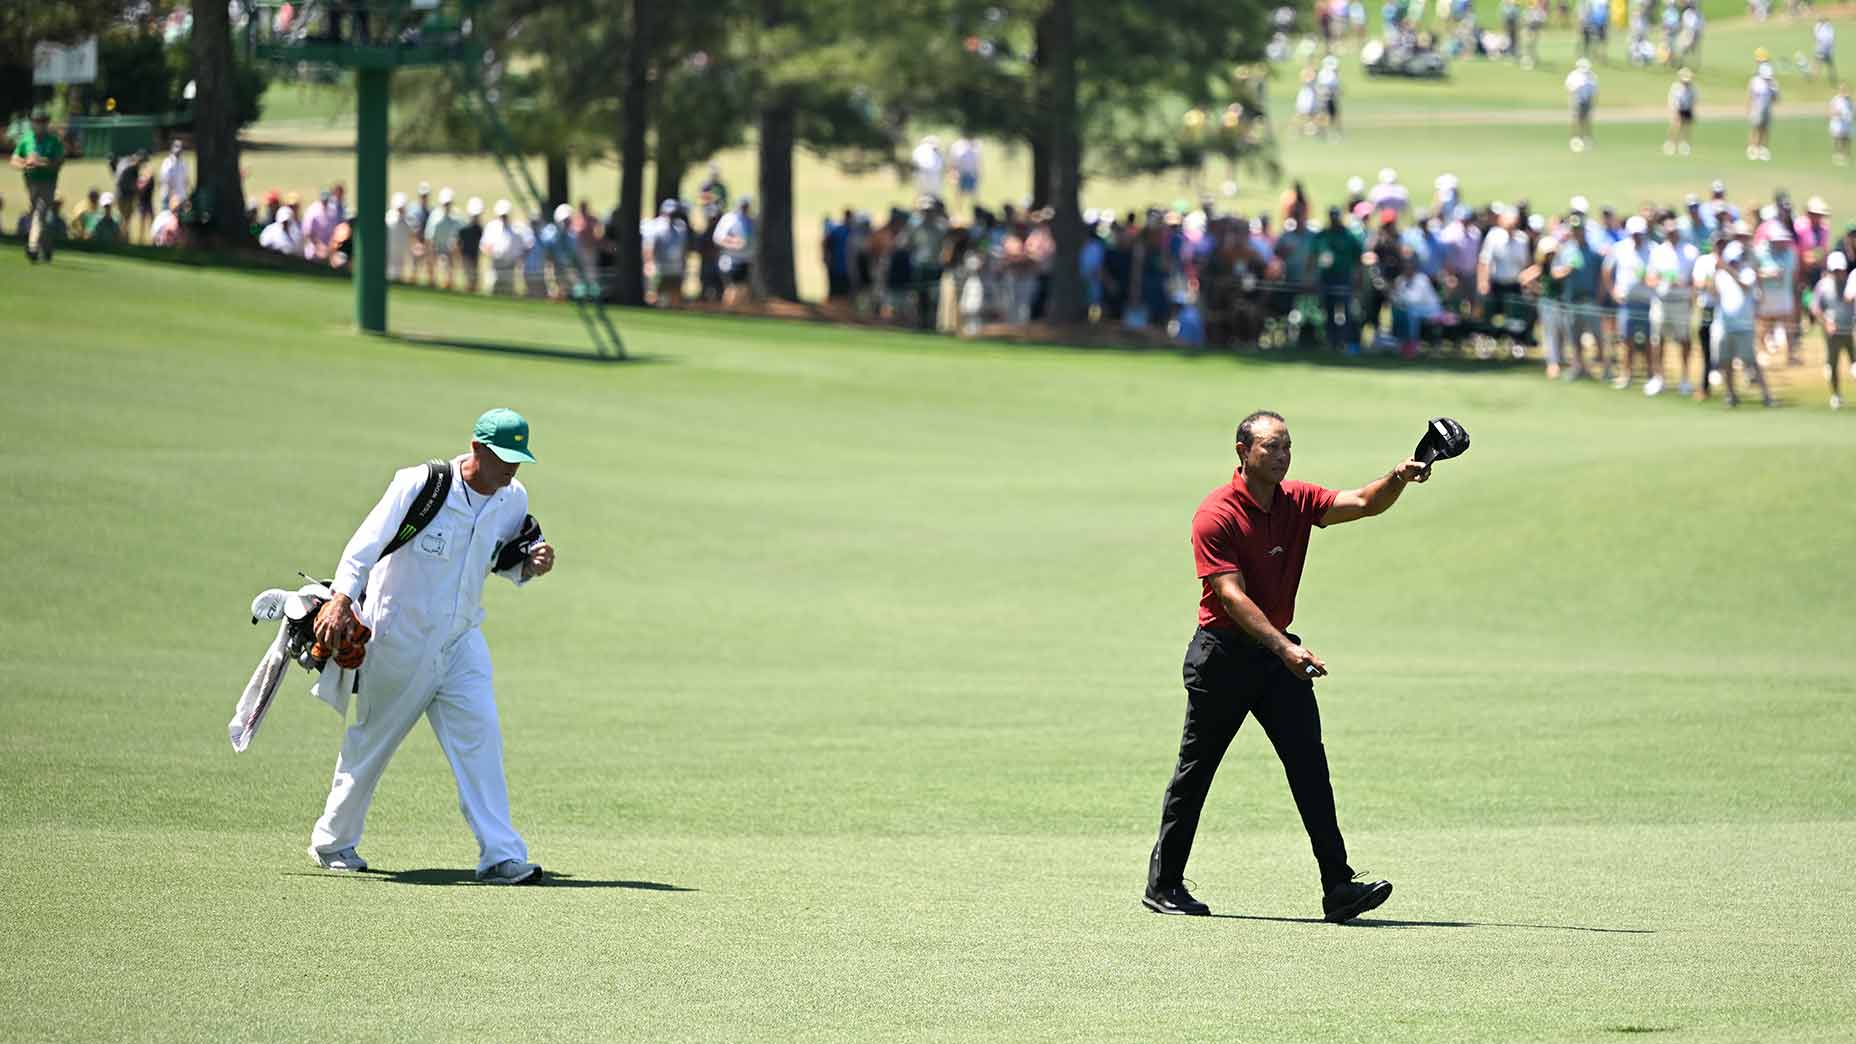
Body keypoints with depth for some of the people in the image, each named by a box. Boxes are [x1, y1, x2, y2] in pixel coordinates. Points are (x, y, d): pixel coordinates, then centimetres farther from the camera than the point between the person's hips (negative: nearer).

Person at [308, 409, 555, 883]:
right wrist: (341, 601, -35)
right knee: (373, 739, 9)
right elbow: (366, 543, -22)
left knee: (480, 732, -11)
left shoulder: (514, 500, -1)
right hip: (399, 638, -4)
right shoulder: (419, 486, -19)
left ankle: (500, 855, -14)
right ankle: (332, 841, 28)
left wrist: (531, 565, -10)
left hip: (462, 640, 4)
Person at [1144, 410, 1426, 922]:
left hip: (1277, 652, 5)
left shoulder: (1297, 501, 4)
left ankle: (1339, 887, -11)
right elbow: (1233, 596, -22)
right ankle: (1163, 884, 16)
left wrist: (1397, 479, -28)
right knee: (1195, 770, 4)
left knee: (1310, 767, -6)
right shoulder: (1216, 514, -15)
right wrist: (1285, 649, -32)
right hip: (1223, 653, -5)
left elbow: (1363, 503, -6)